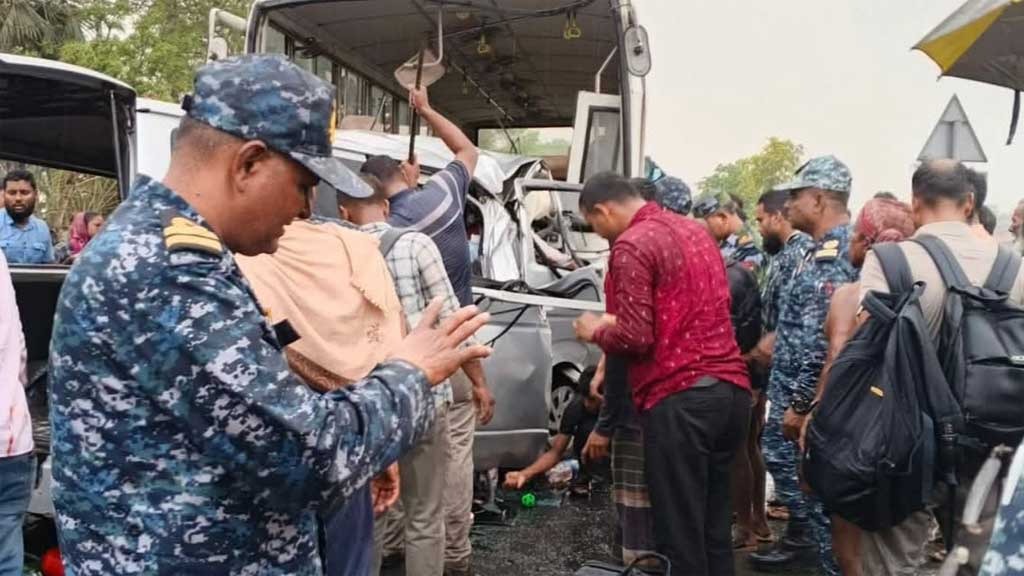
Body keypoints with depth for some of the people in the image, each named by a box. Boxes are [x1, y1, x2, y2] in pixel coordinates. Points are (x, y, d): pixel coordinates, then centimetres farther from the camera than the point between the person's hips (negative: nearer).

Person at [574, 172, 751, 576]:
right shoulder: (695, 230, 17)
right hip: (731, 389, 9)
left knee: (680, 535, 1)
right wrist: (616, 323, 27)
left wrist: (596, 331, 5)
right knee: (714, 527, 17)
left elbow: (635, 338, -15)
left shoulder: (631, 245, -9)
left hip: (680, 397, -8)